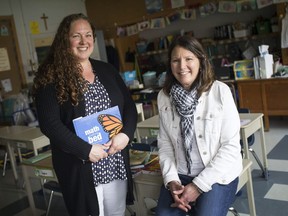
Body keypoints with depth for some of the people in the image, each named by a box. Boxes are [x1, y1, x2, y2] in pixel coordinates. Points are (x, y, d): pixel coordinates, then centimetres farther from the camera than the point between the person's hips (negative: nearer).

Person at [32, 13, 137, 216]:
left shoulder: (107, 70, 9)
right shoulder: (51, 77, -7)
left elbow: (129, 105, 8)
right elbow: (49, 123, -14)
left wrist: (126, 134, -11)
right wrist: (85, 150, -20)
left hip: (117, 162, 5)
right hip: (80, 166, -5)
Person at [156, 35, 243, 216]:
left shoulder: (220, 91, -12)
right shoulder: (164, 96, 0)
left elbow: (231, 146, -12)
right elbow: (164, 142, 3)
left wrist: (199, 185, -15)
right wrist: (171, 180, -10)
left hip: (218, 174, -2)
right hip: (180, 174, 3)